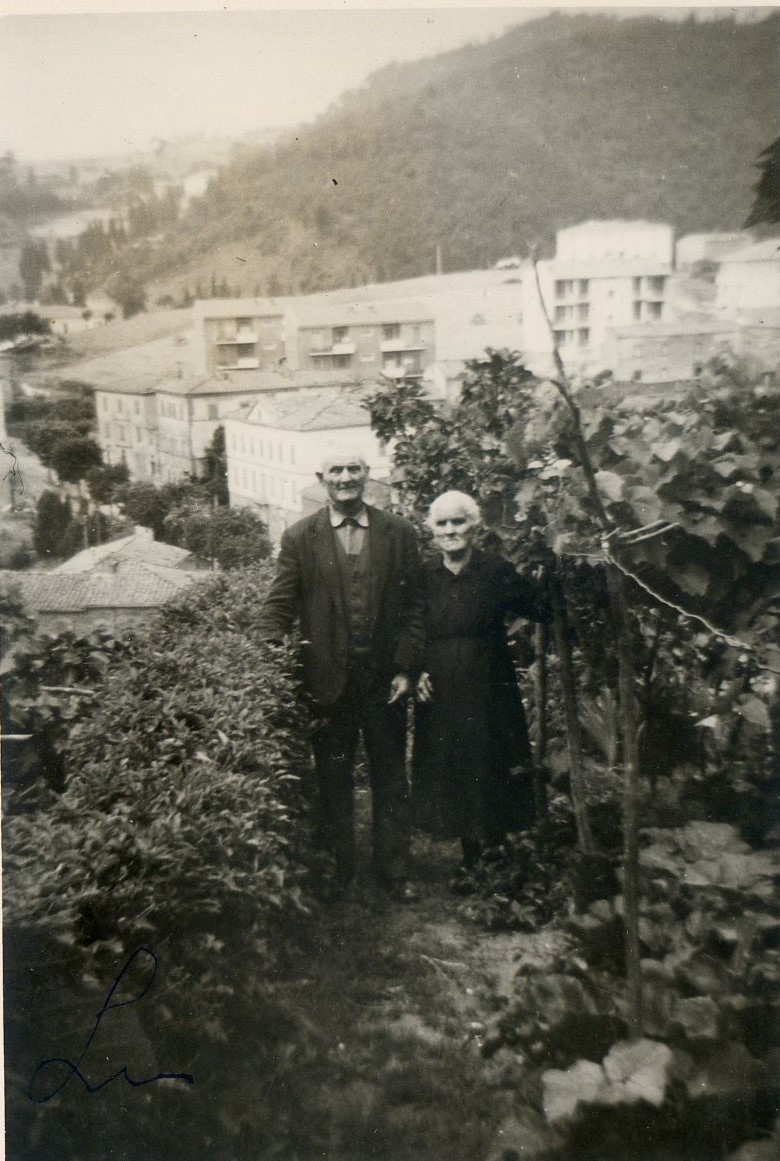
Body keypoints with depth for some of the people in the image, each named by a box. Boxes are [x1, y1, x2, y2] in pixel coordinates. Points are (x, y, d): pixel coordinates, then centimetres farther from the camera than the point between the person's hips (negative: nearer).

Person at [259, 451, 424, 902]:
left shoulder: (400, 534, 2)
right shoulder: (299, 538, 0)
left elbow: (414, 607, 2)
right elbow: (279, 609, 0)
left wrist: (406, 669, -4)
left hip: (385, 680, 1)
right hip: (328, 682, -1)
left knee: (391, 781, 12)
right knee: (333, 783, 11)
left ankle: (396, 870, 28)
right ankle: (338, 869, 29)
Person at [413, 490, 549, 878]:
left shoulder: (496, 570, -4)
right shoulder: (424, 576, 3)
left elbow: (542, 612, -10)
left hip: (488, 692, -2)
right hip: (438, 696, 3)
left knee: (490, 777, 4)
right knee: (450, 778, 10)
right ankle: (471, 859, 29)